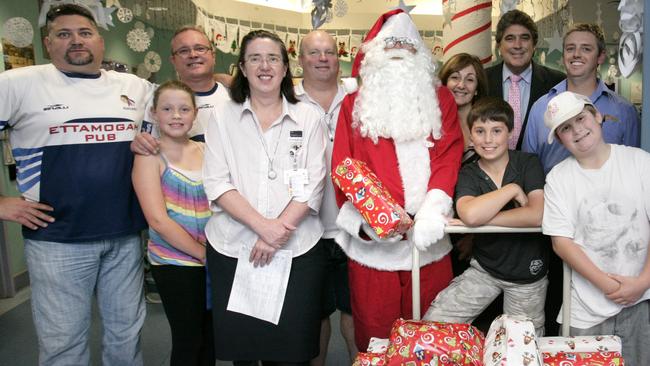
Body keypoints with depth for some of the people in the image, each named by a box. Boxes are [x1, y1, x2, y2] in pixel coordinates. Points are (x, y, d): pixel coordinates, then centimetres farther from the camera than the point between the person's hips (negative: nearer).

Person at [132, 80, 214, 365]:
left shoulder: (204, 151, 6)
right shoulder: (150, 156, -7)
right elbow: (158, 219, -15)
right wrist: (203, 253, -14)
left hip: (212, 260, 5)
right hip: (175, 263, -4)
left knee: (211, 336, 15)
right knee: (188, 341, 7)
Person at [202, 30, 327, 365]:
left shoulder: (307, 117, 5)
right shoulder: (222, 116, 5)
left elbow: (311, 186, -2)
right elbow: (216, 184, -4)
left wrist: (278, 232, -13)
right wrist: (262, 226, -16)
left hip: (297, 250, 0)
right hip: (233, 249, 1)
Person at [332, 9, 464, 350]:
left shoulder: (441, 99, 11)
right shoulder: (355, 104, 7)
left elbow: (449, 156, 0)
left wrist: (433, 209, -17)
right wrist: (365, 219, -16)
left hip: (428, 236, 1)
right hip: (372, 239, -1)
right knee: (375, 330, 9)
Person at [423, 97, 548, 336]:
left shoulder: (528, 163, -8)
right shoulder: (468, 174, -6)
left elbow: (537, 215, -25)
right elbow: (470, 214, -29)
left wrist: (480, 219, -24)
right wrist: (512, 189, -22)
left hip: (528, 273, -1)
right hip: (484, 268, 1)